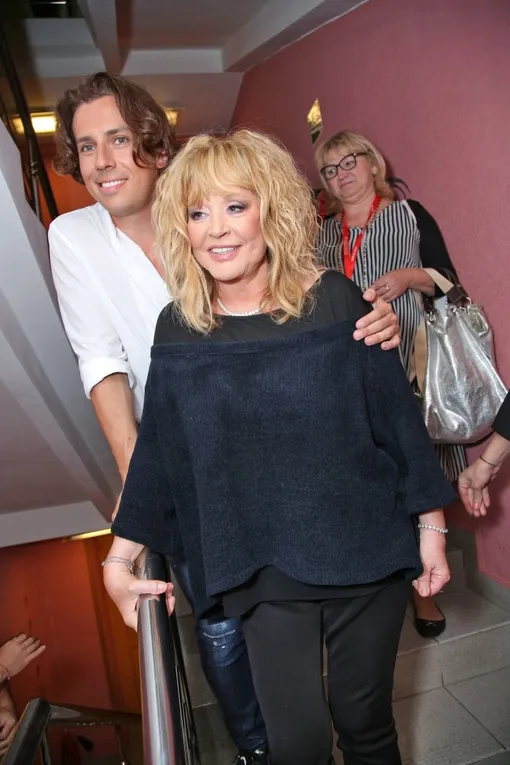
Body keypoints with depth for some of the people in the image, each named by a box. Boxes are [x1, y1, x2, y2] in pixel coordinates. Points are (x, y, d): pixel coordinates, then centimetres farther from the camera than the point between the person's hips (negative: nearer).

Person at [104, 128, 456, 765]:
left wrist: (431, 527, 1)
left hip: (366, 554, 0)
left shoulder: (333, 299, -9)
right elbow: (155, 453, 2)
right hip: (264, 572, 1)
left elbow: (397, 416, -3)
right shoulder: (178, 328, -4)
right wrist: (119, 562, 4)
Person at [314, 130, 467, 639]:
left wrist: (411, 276, -12)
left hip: (409, 362, -2)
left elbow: (450, 282, 5)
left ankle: (422, 588, 14)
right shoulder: (324, 234, 16)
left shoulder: (410, 214, 7)